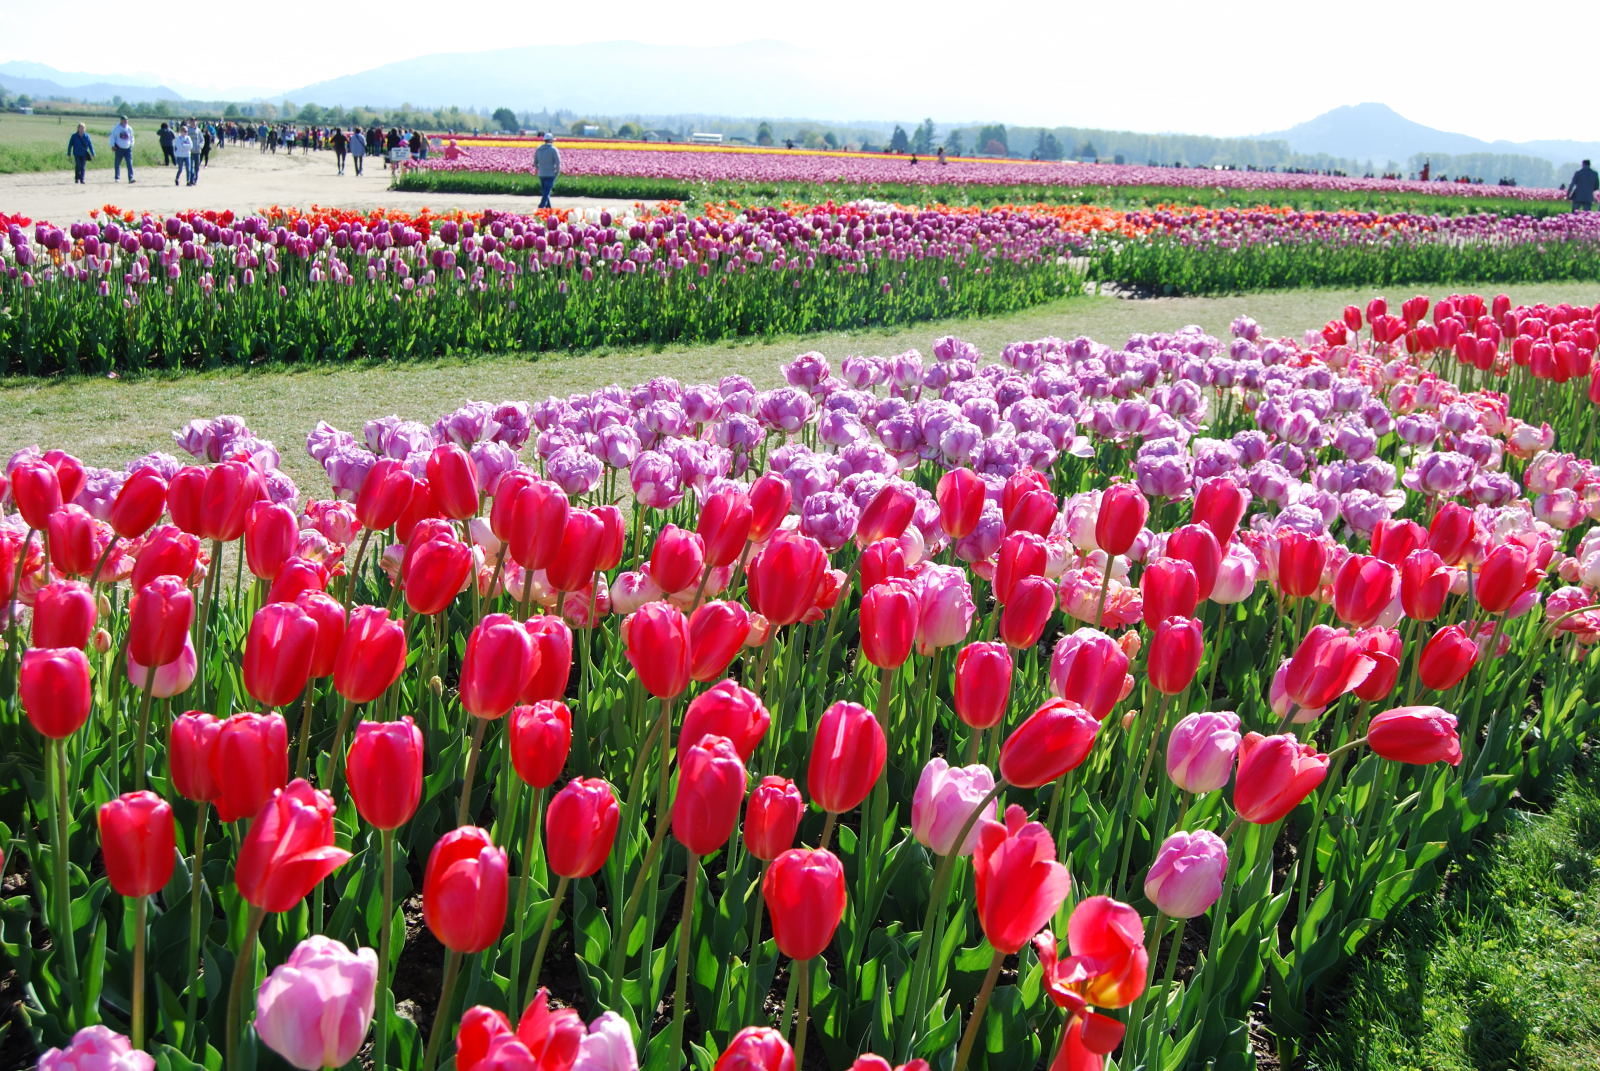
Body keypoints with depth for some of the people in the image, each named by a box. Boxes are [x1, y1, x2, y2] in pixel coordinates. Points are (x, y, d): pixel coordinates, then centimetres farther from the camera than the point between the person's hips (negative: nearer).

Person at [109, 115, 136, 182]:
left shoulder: (129, 129, 5)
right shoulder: (116, 128, -1)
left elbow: (132, 138, 17)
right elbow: (112, 137, 4)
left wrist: (131, 145, 8)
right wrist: (112, 146, -1)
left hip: (128, 148, 1)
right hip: (119, 148, -1)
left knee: (130, 163, -9)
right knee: (117, 163, 6)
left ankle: (130, 178, -12)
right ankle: (117, 178, 16)